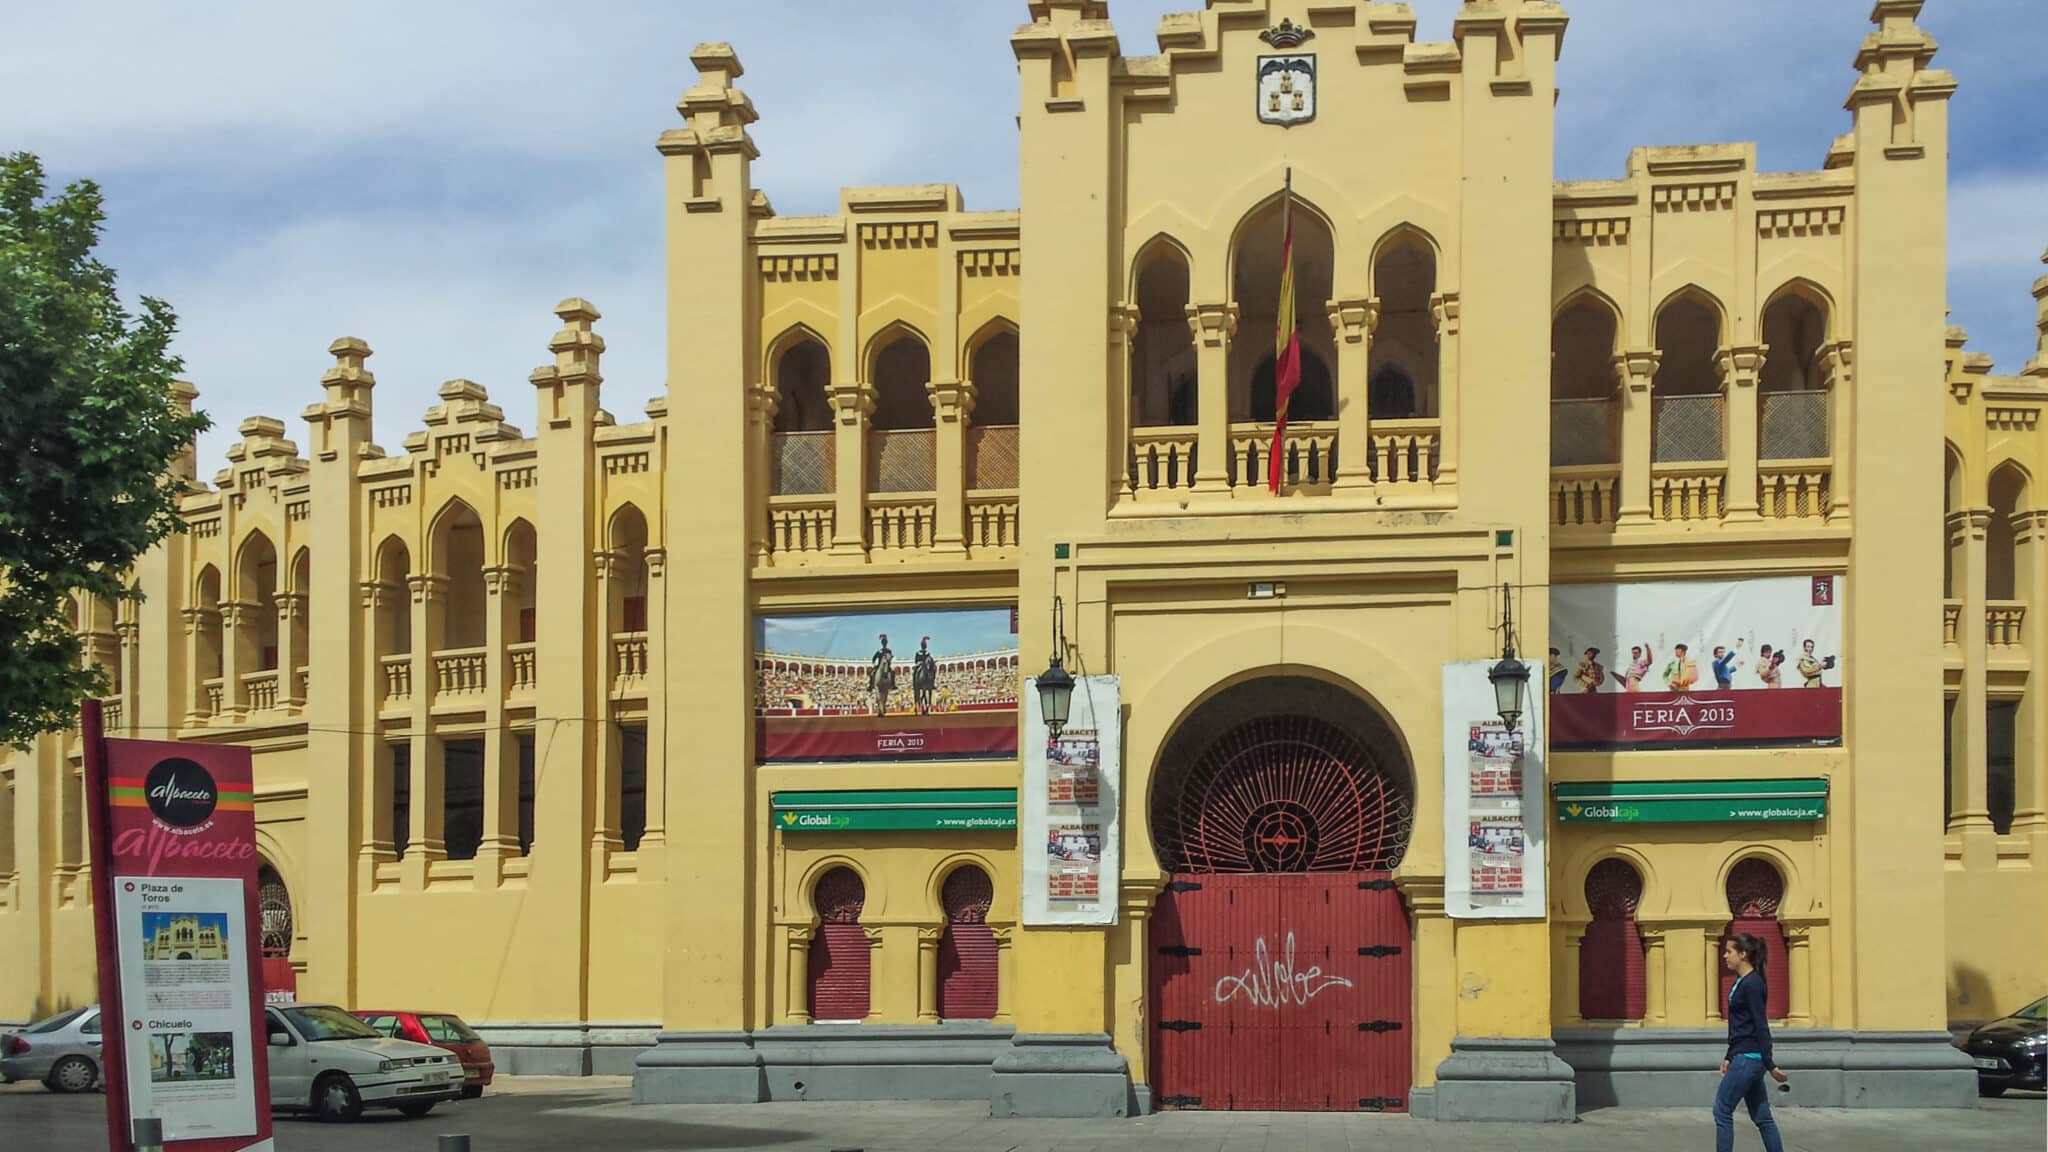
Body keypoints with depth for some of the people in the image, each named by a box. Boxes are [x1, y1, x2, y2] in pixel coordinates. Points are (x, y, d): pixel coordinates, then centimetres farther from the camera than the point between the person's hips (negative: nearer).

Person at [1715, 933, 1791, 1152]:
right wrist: (1729, 1058, 22)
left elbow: (1761, 1027, -17)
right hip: (1743, 1057, 10)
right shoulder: (1741, 983, 14)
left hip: (1749, 1058, -10)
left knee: (1722, 1110, -4)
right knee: (1761, 1116, 10)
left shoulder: (1753, 984, -14)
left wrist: (1770, 1066, -18)